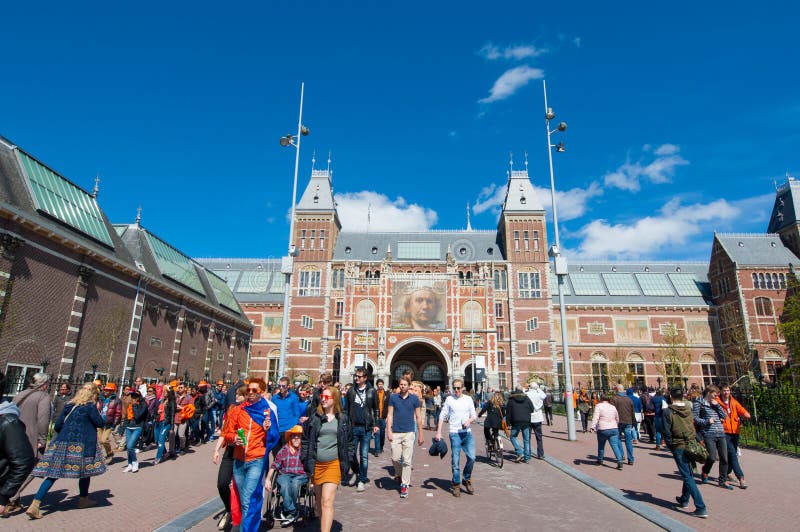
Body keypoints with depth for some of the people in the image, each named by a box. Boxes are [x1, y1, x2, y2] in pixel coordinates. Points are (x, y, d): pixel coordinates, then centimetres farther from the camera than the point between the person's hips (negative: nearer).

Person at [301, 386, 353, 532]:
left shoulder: (343, 419, 3)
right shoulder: (314, 417, 2)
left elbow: (349, 442, 10)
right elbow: (305, 439, 6)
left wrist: (345, 462, 3)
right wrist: (306, 461, 0)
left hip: (334, 464, -2)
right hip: (316, 464, 2)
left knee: (327, 502, -11)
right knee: (319, 501, 15)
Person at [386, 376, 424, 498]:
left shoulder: (414, 398, 0)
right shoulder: (393, 397, 1)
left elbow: (418, 417, 5)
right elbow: (390, 415, 3)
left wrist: (420, 434, 5)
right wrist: (389, 430, -6)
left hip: (409, 433, -1)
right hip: (396, 433, 1)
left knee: (407, 460, 0)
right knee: (395, 458, 5)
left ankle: (405, 485, 11)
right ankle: (398, 474, 34)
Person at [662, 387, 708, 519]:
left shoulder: (668, 411, -12)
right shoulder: (689, 408, 3)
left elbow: (667, 432, -11)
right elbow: (696, 427, 12)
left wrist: (670, 447, 2)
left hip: (679, 447, -6)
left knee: (687, 477, -1)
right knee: (688, 474, 19)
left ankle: (701, 508, -5)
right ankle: (684, 500, 33)